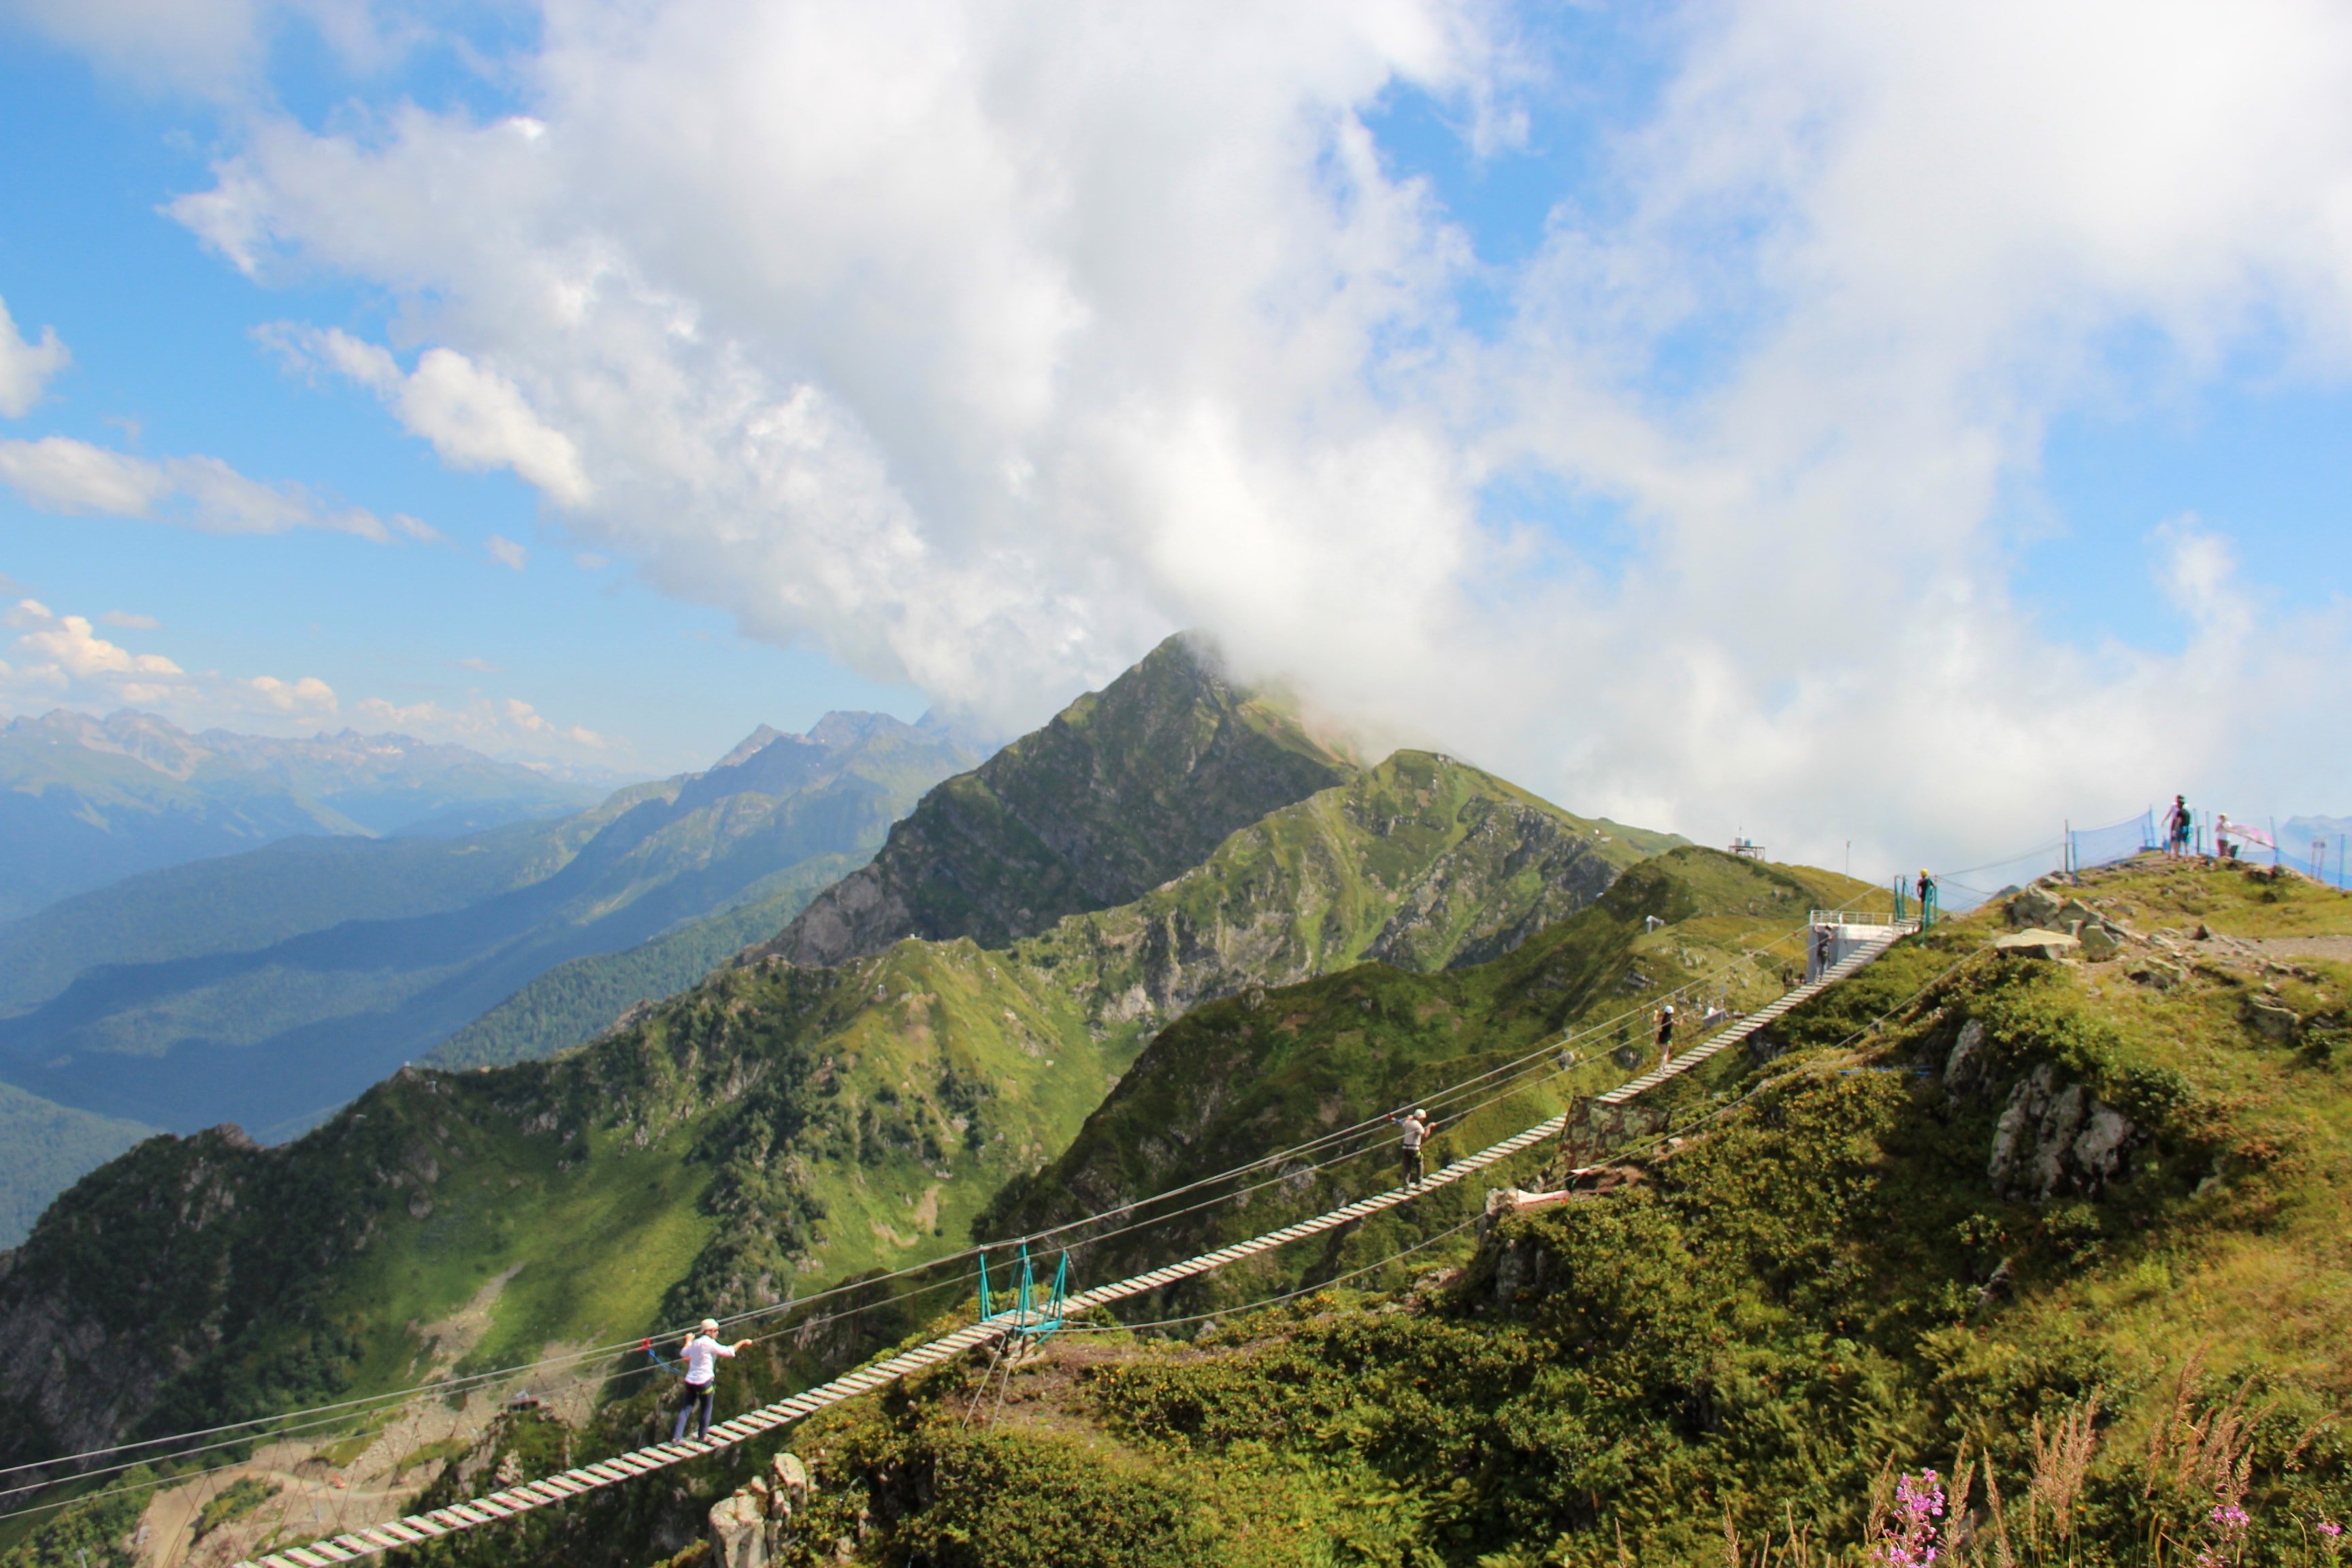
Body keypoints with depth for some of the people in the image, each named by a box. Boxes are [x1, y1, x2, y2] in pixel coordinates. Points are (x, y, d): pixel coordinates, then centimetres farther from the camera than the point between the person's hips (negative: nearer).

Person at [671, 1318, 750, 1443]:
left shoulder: (695, 1343, 11)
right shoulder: (710, 1343, -11)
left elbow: (683, 1353, 30)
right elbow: (728, 1351, -13)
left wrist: (688, 1341, 48)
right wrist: (742, 1343, -2)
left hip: (690, 1381, 6)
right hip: (705, 1381, -6)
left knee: (685, 1410, 6)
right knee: (706, 1409, 12)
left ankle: (676, 1437, -1)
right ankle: (703, 1436, 20)